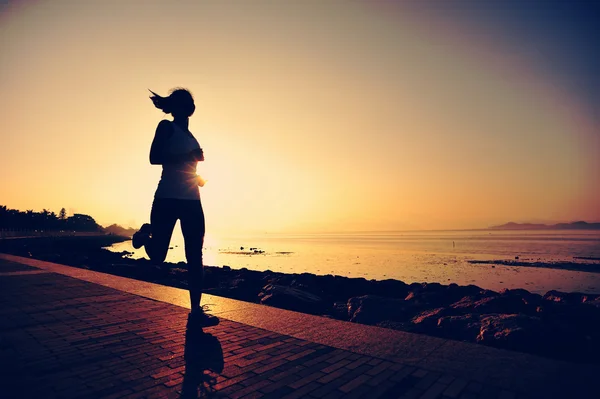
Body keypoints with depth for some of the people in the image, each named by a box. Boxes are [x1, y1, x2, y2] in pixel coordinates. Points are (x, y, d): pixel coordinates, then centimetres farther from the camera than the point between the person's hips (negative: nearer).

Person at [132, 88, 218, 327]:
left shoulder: (189, 135, 20)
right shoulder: (167, 127, 1)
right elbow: (154, 158, -13)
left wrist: (197, 177, 11)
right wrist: (187, 157, -18)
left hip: (191, 201, 6)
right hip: (167, 198, -6)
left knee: (195, 257, -1)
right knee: (157, 257, -3)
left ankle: (196, 312, 4)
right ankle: (146, 234, 32)